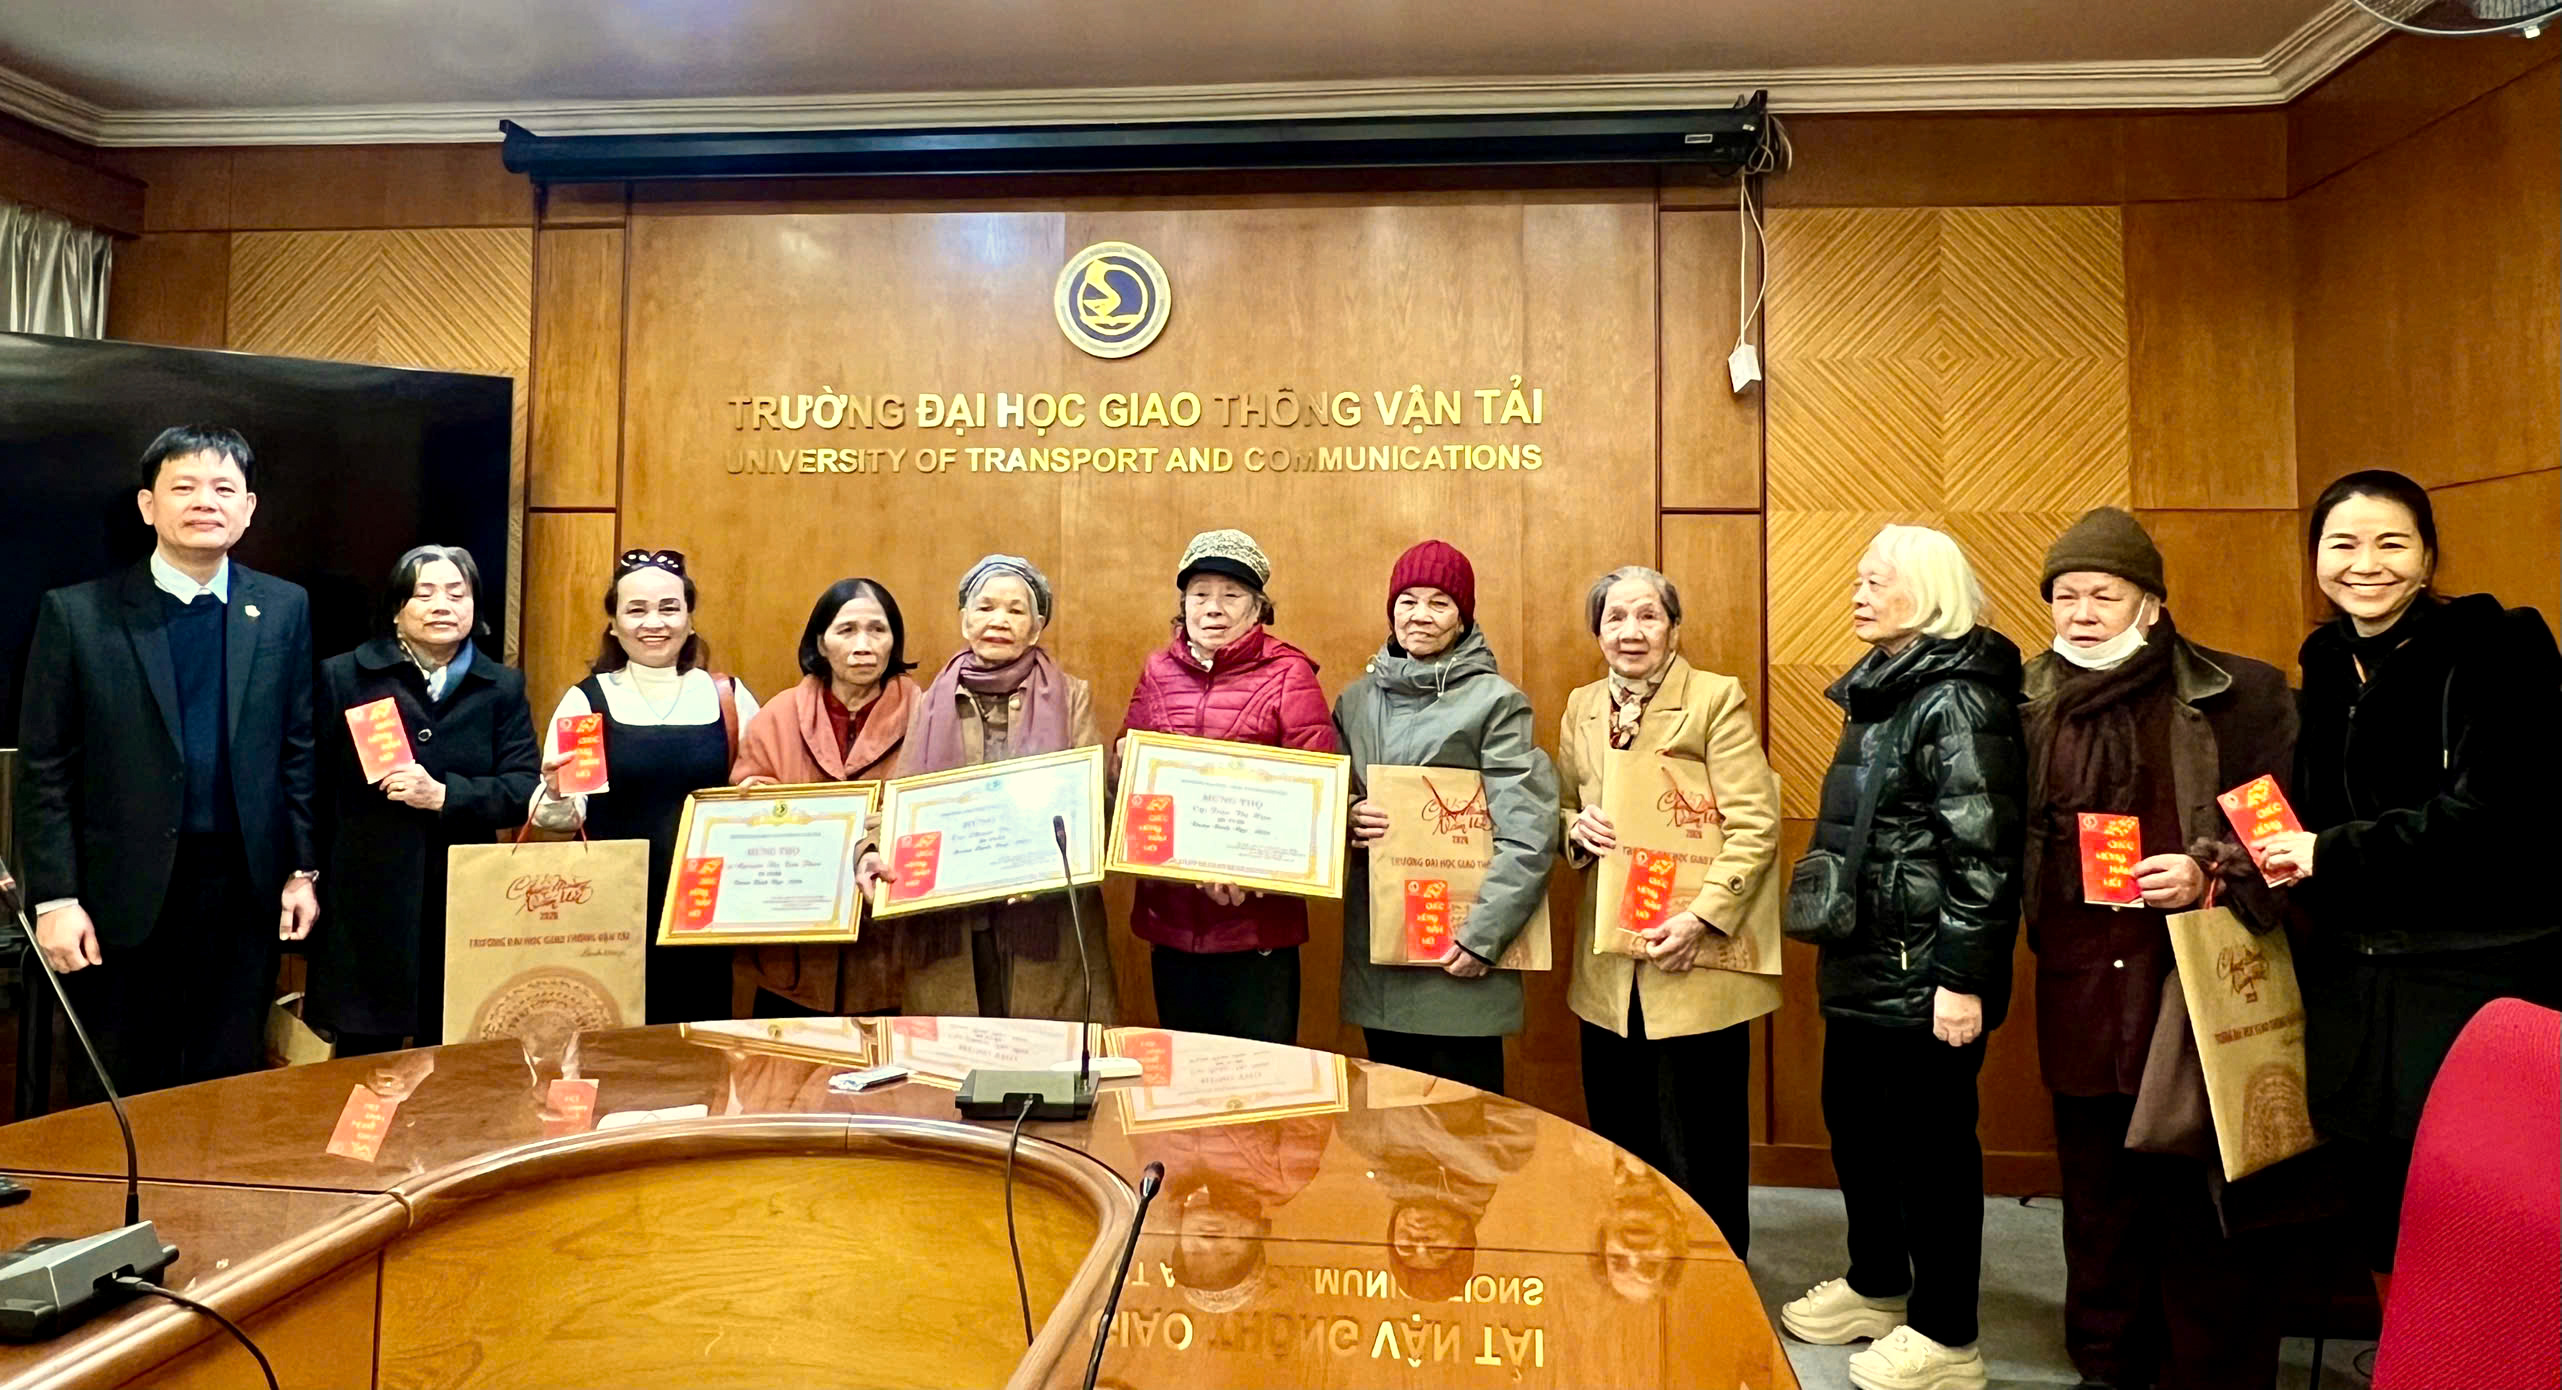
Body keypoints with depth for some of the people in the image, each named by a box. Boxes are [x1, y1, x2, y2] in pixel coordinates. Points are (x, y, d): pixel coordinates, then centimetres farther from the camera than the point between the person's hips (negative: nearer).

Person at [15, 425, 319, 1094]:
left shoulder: (285, 609, 3)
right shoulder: (77, 613, -4)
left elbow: (298, 749, 6)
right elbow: (45, 770, -3)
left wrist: (302, 869, 4)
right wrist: (55, 898, -7)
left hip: (245, 888, 2)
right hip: (125, 895, -1)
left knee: (230, 1085, 13)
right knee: (120, 1096, 12)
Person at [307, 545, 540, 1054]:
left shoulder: (503, 687, 7)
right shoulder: (343, 677, 3)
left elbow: (525, 790, -2)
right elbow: (316, 789, 1)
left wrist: (443, 794, -17)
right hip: (367, 905, -1)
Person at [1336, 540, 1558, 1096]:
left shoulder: (1495, 701, -5)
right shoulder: (1357, 700, 10)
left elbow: (1528, 833, -10)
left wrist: (1483, 935, -16)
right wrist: (1349, 819, -6)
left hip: (1457, 948, -4)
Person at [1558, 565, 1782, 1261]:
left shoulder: (1718, 699, -6)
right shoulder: (1581, 708, 11)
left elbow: (1755, 826, -11)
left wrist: (1701, 919, -19)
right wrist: (1577, 828, -4)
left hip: (1695, 961, -5)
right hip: (1609, 967, 5)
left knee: (1699, 1149, 4)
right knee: (1620, 1141, 14)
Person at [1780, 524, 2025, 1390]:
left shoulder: (1956, 699, -15)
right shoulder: (1881, 690, 13)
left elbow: (1983, 850, -20)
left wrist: (1963, 978, -22)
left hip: (1924, 967, -9)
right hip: (1864, 958, 9)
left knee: (1931, 1140, 2)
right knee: (1854, 1120, 18)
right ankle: (1876, 1286, 36)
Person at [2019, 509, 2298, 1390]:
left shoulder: (2240, 696, -2)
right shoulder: (2036, 705, 10)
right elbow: (2014, 839, 17)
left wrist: (2210, 874, -19)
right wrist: (2038, 935, 6)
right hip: (2082, 997, 4)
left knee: (2201, 1195, 1)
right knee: (2099, 1191, 14)